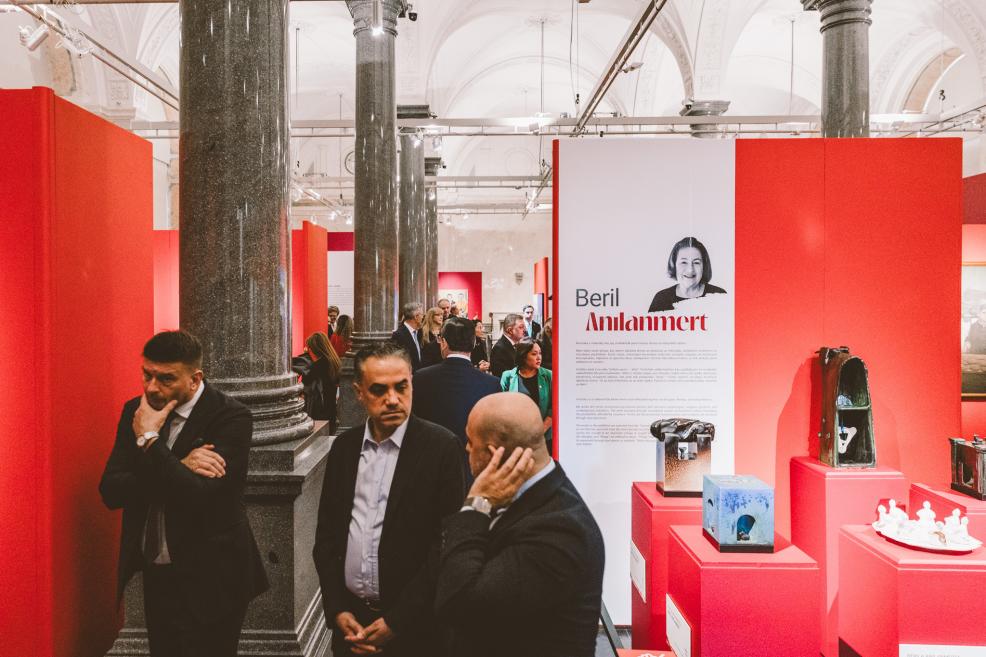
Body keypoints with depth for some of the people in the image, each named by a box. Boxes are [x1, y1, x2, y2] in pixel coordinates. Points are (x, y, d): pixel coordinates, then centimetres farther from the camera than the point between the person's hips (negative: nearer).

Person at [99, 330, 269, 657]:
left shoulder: (231, 417, -18)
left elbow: (203, 499, -26)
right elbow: (110, 490, -6)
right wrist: (179, 468, -20)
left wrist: (149, 439, -22)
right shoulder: (136, 412, 1)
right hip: (155, 576, 6)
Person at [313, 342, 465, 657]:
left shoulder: (441, 446, -13)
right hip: (350, 620, 4)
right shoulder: (344, 446, 2)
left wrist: (398, 620, -13)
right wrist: (336, 609, -1)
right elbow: (326, 532, 7)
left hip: (412, 627, -4)